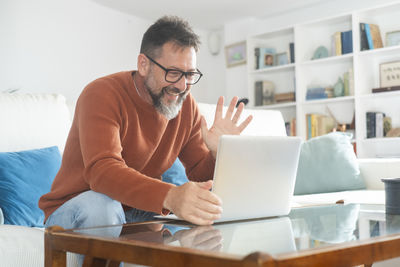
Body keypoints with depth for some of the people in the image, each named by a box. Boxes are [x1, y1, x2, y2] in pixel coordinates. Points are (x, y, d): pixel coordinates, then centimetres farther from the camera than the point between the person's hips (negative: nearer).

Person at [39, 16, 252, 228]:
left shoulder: (185, 105, -1)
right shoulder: (102, 95, -20)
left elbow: (200, 175, 2)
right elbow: (102, 171, -37)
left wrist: (220, 153, -23)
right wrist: (169, 197, -54)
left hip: (139, 214, 5)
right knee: (100, 204, -39)